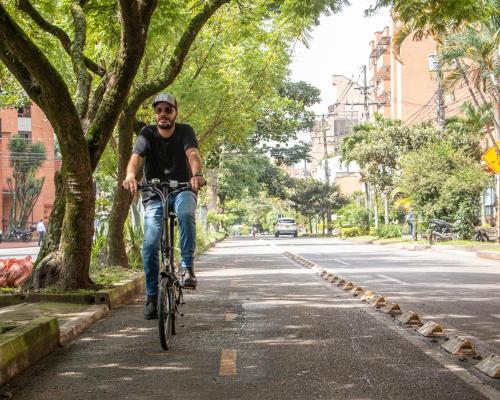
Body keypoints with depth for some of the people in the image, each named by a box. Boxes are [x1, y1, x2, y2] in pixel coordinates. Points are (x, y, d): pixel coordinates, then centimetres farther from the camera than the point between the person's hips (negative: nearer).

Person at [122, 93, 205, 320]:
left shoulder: (185, 131, -4)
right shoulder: (148, 133, -2)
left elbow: (193, 154, -23)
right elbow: (135, 157, -18)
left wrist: (196, 174, -45)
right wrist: (130, 175, -41)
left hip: (182, 190, -1)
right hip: (154, 196, 1)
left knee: (186, 212, -37)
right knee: (150, 246, -11)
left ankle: (188, 266, -26)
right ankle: (152, 296, 4)